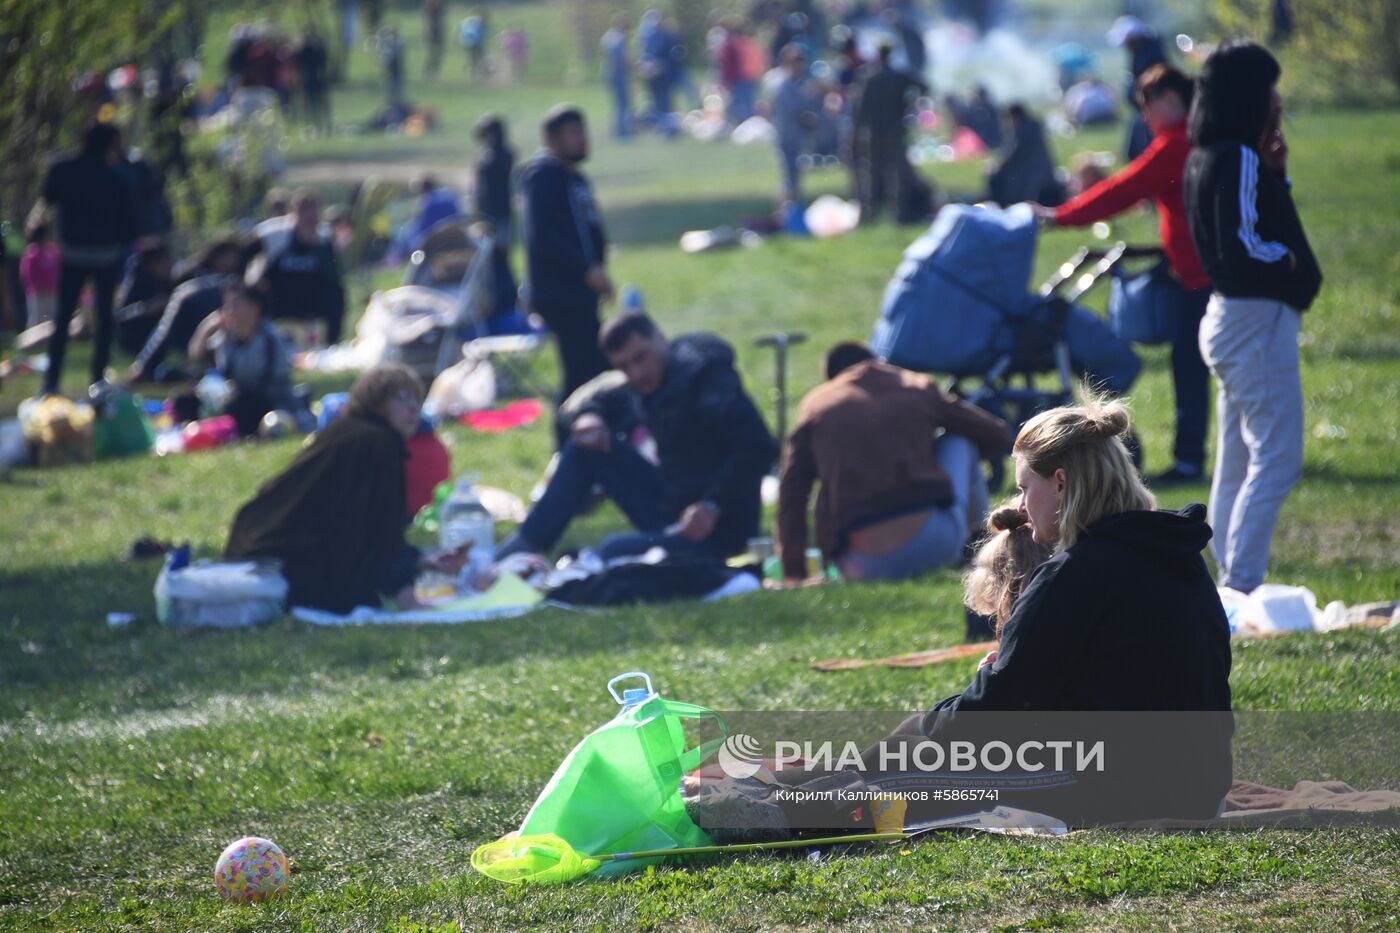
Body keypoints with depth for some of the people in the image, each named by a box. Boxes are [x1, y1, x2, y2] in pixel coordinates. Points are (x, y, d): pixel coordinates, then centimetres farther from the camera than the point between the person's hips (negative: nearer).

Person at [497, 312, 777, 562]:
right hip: (668, 510, 9)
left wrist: (713, 505, -33)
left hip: (720, 527, -9)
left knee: (614, 552, -32)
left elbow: (759, 448, -28)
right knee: (585, 448, 4)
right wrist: (590, 417, -2)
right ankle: (525, 546, 1)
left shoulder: (706, 378, -19)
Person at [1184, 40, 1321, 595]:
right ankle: (1240, 588, -12)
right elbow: (1243, 245, -24)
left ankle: (1228, 587, 17)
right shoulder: (1240, 158, -17)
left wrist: (1274, 170, 8)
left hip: (1229, 316, 10)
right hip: (1258, 319, -10)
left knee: (1236, 465, 14)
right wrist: (1295, 266, -9)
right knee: (1277, 460, -9)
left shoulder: (1205, 157, 12)